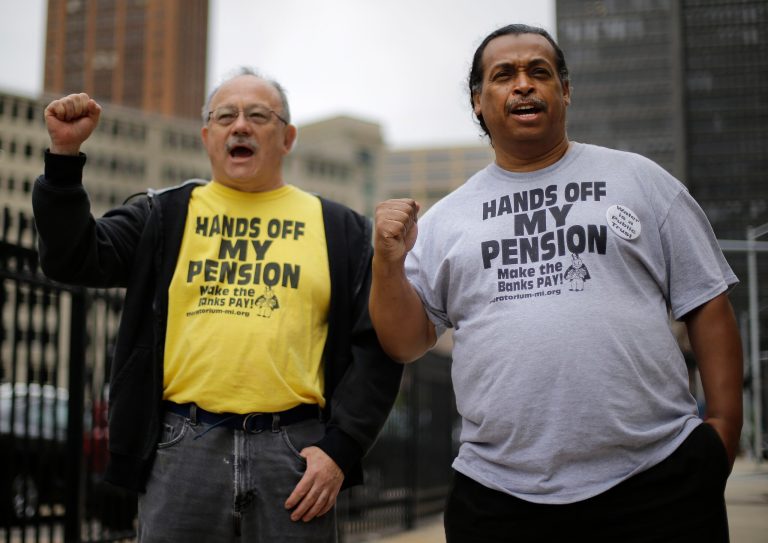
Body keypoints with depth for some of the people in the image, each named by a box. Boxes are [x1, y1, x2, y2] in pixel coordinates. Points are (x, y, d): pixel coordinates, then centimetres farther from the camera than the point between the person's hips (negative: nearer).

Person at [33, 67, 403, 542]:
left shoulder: (341, 230, 9)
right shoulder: (163, 217, 12)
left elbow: (376, 345, 4)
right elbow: (74, 259, 0)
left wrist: (340, 448, -5)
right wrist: (65, 155, -11)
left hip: (294, 450, 0)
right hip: (181, 449, 1)